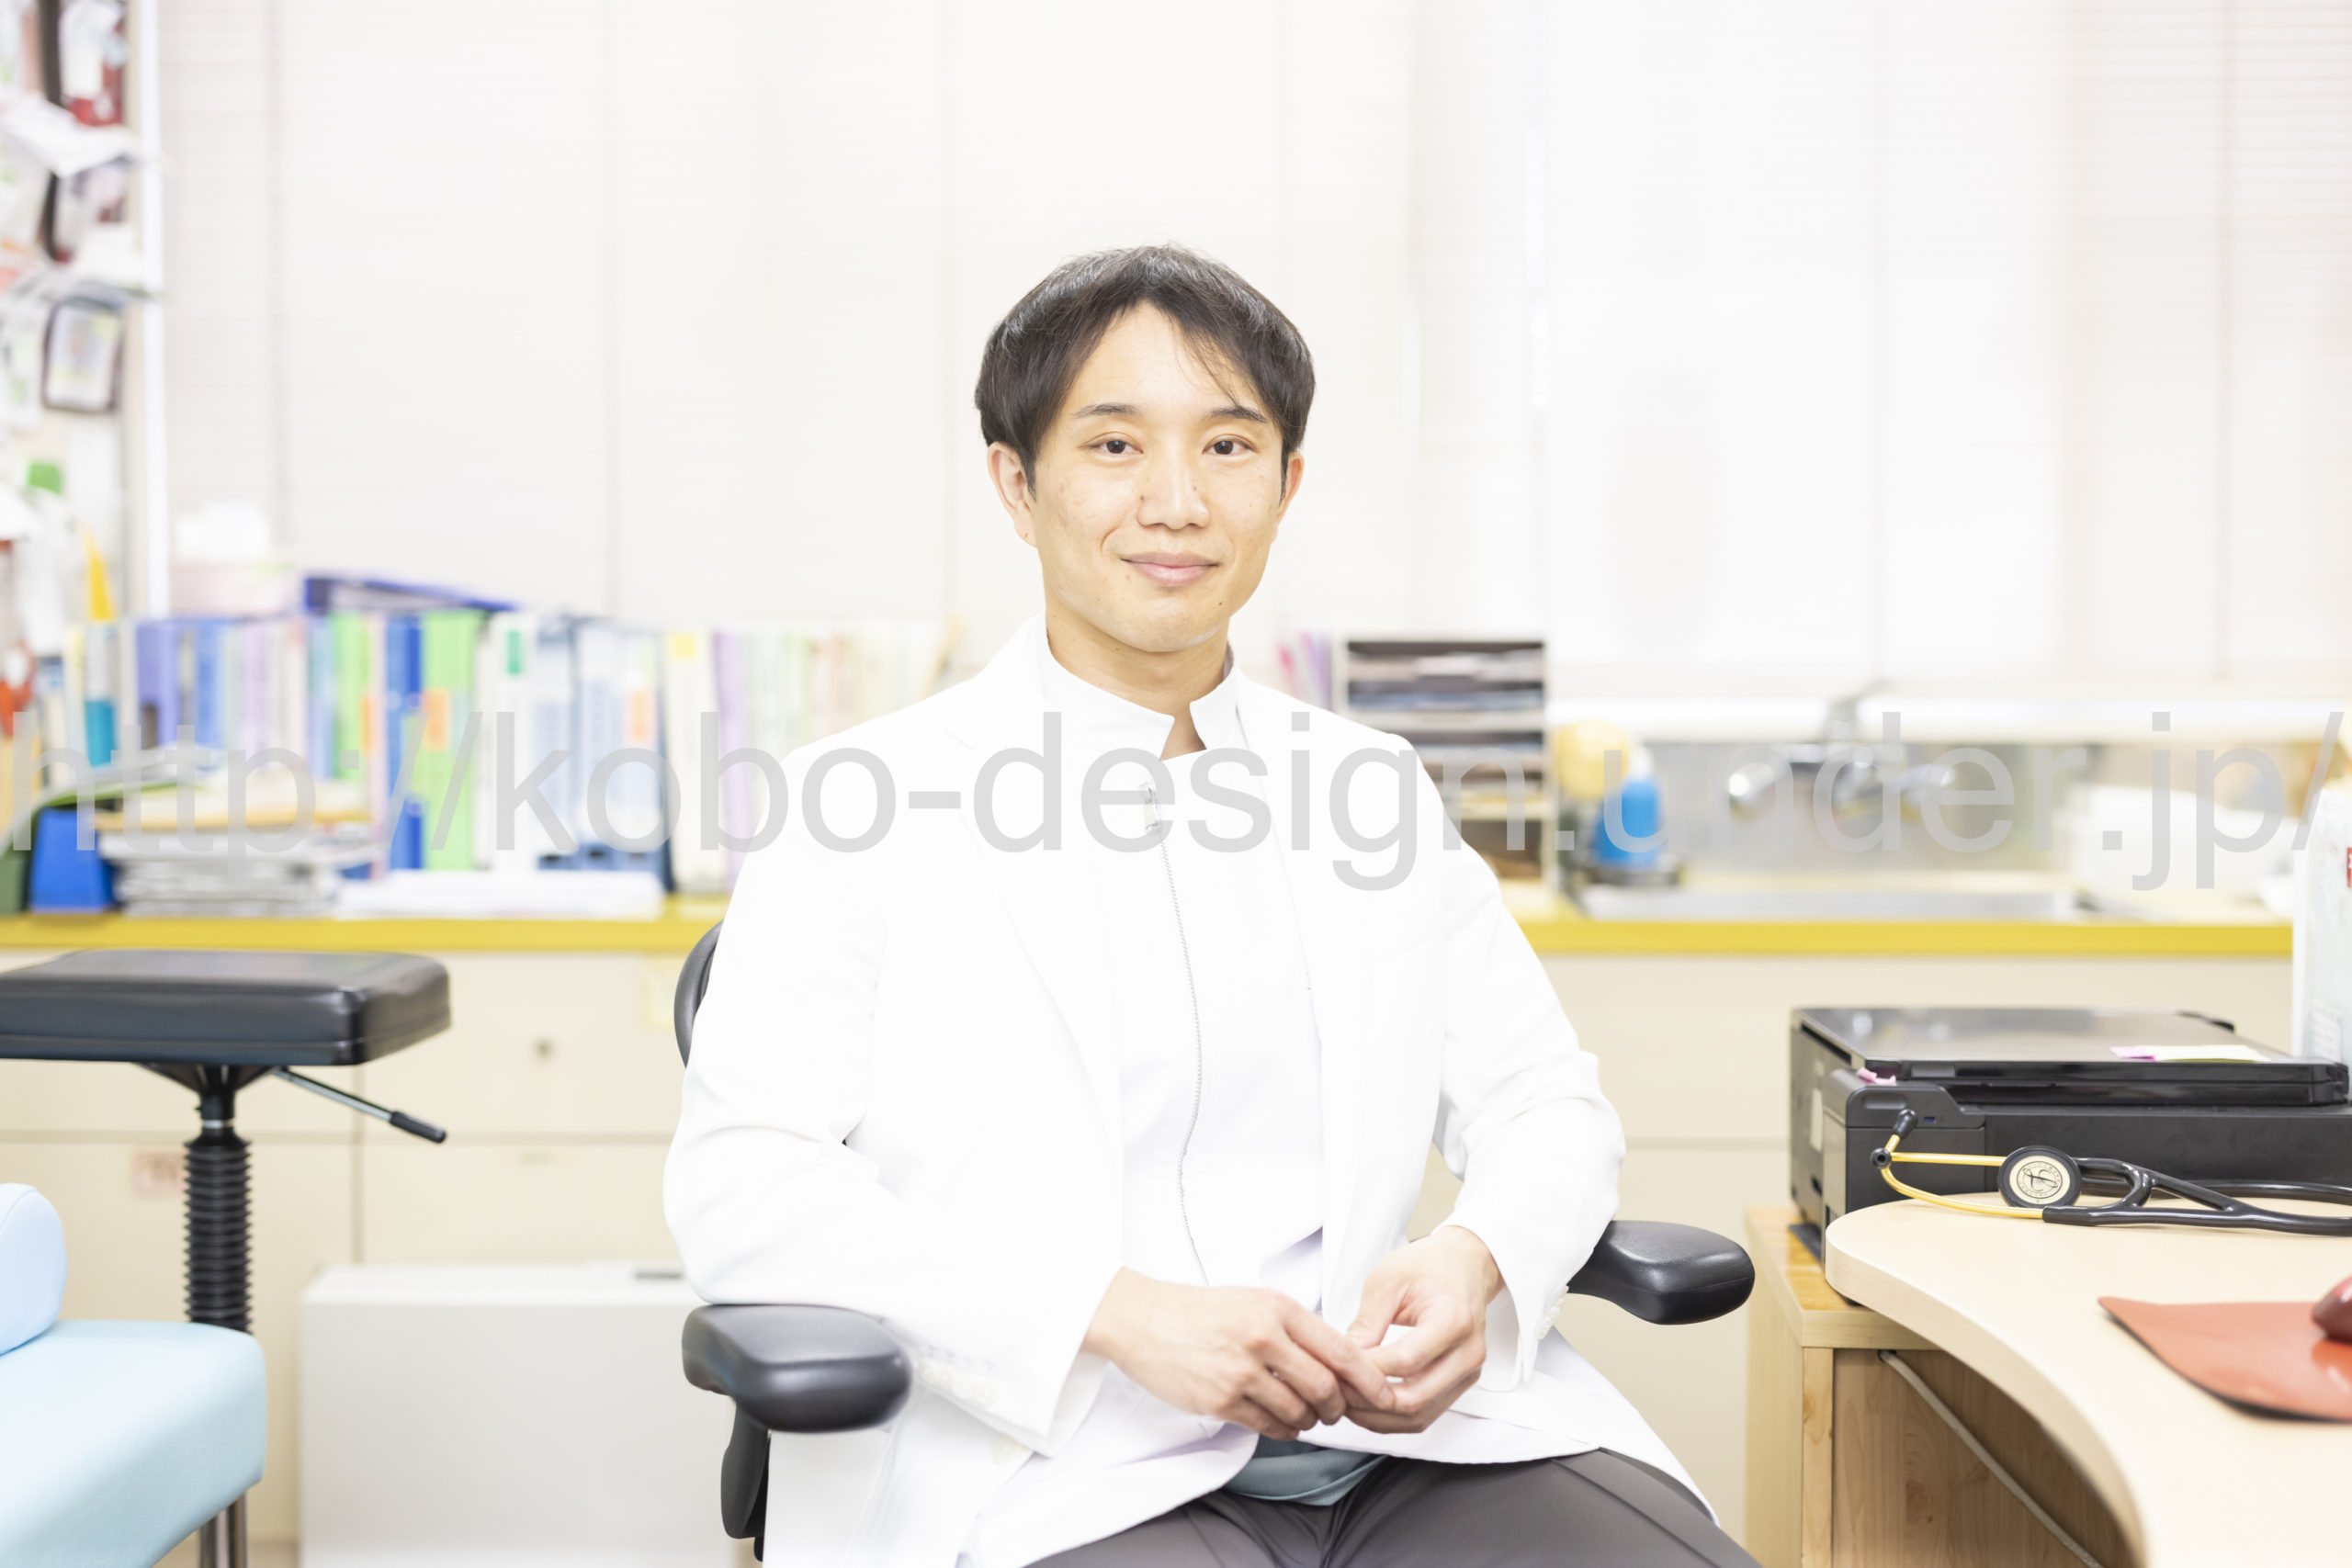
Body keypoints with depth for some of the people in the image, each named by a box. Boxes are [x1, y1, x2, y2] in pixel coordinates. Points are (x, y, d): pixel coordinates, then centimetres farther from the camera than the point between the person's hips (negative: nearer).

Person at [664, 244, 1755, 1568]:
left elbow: (1549, 1109, 18)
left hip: (1416, 1428, 4)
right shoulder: (878, 803, 3)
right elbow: (739, 1185, -5)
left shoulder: (1371, 789, 17)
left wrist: (1476, 1258, -7)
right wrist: (1120, 1313, -16)